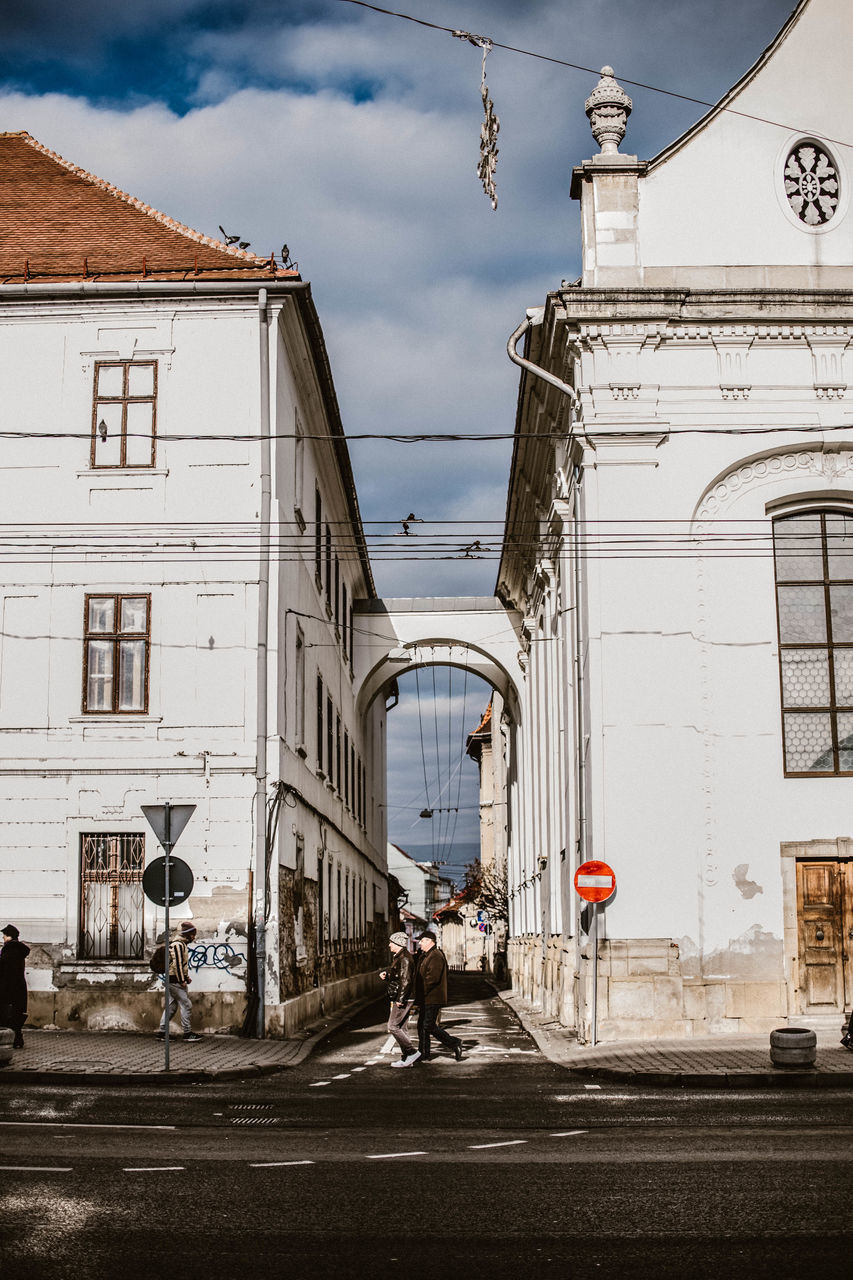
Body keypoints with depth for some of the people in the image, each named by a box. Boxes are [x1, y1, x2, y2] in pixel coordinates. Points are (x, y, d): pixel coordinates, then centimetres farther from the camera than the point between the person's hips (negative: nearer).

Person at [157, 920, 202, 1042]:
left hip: (175, 981, 10)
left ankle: (162, 1032, 13)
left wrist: (186, 977, 17)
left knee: (171, 1006, 11)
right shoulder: (178, 945, -14)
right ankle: (187, 1033, -4)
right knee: (186, 1005, -7)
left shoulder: (182, 945, 19)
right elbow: (177, 963, -21)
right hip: (175, 981, -10)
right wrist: (182, 980, -20)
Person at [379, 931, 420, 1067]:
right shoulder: (399, 957, 16)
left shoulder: (405, 958, -17)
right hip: (400, 998, 11)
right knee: (400, 1027, 11)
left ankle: (412, 1052, -6)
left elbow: (406, 980, -22)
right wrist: (385, 974, 5)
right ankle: (407, 1059, 13)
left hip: (403, 999, -11)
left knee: (393, 1026, -9)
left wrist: (400, 999, -23)